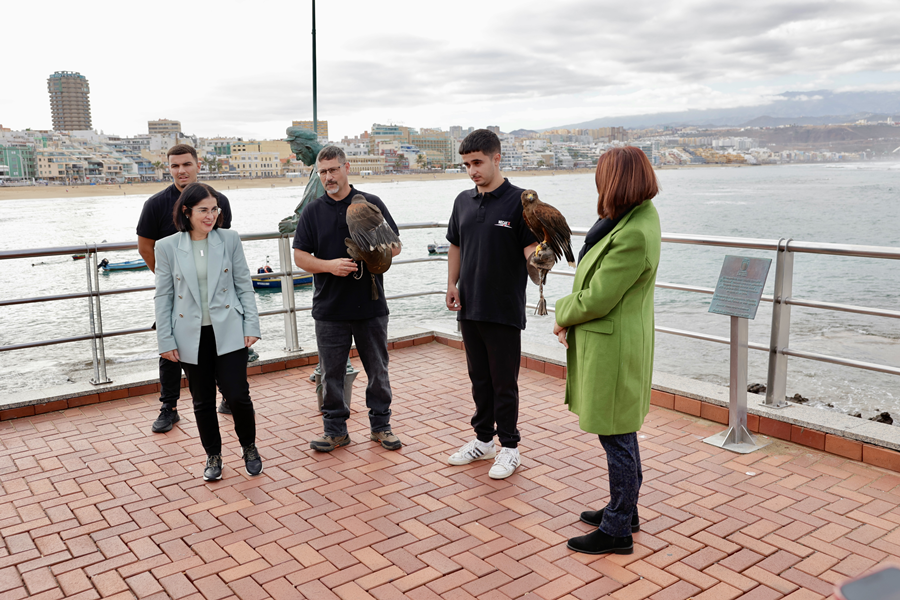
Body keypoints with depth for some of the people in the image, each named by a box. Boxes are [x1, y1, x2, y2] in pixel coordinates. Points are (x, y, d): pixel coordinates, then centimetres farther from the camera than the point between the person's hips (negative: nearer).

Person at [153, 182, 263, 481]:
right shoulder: (167, 247, -1)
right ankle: (213, 456, 30)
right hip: (192, 337, 1)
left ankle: (249, 447, 22)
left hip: (228, 333, -1)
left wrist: (251, 325, -2)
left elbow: (244, 285, 4)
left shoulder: (229, 239, 0)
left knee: (237, 394, -5)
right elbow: (163, 297, 3)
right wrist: (165, 341, 0)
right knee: (203, 401, 10)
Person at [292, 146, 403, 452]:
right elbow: (300, 256, 2)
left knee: (378, 370, 9)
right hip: (330, 308, 1)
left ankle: (380, 424, 24)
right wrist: (330, 265, -15)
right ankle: (335, 429, 21)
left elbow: (395, 246, 5)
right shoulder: (312, 211, 6)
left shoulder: (372, 204, 4)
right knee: (331, 372, 7)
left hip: (371, 305, 0)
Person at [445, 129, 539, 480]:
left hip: (504, 309, -6)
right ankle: (483, 439, 31)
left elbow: (531, 247, -12)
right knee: (479, 378, 16)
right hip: (469, 307, 6)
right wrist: (452, 284, 10)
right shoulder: (463, 202, 9)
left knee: (504, 382, 3)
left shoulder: (519, 200, -9)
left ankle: (509, 447, 18)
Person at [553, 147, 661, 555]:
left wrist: (563, 315, -2)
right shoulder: (641, 214, 7)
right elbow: (599, 283, 11)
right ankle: (624, 510, 38)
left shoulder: (633, 235, -26)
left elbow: (597, 299, -22)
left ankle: (617, 530, 18)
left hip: (613, 349, -10)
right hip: (610, 342, 10)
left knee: (617, 438, 3)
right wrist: (570, 317, 0)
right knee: (621, 435, 21)